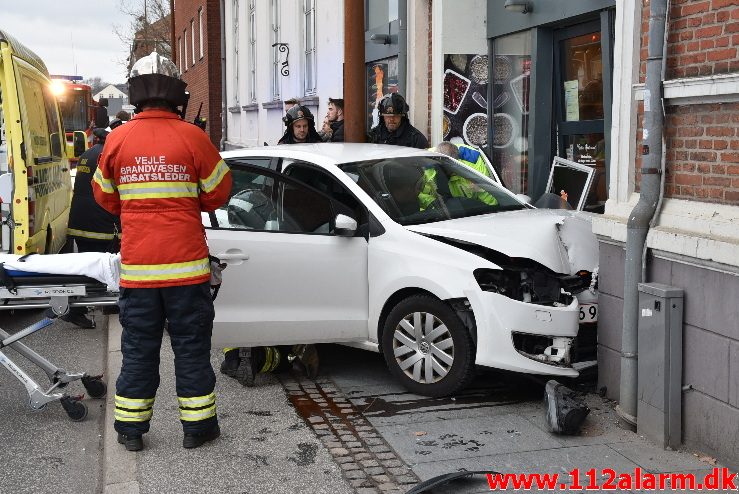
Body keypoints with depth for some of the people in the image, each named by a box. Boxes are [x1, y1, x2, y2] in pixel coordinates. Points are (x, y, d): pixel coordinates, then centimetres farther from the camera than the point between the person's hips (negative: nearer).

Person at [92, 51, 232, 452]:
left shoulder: (117, 139, -1)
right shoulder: (192, 138, -8)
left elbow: (105, 197, 10)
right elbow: (218, 194, 1)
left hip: (136, 264, 2)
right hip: (186, 262, -2)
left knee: (138, 347, 12)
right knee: (191, 345, 9)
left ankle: (130, 429, 20)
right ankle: (198, 426, 17)